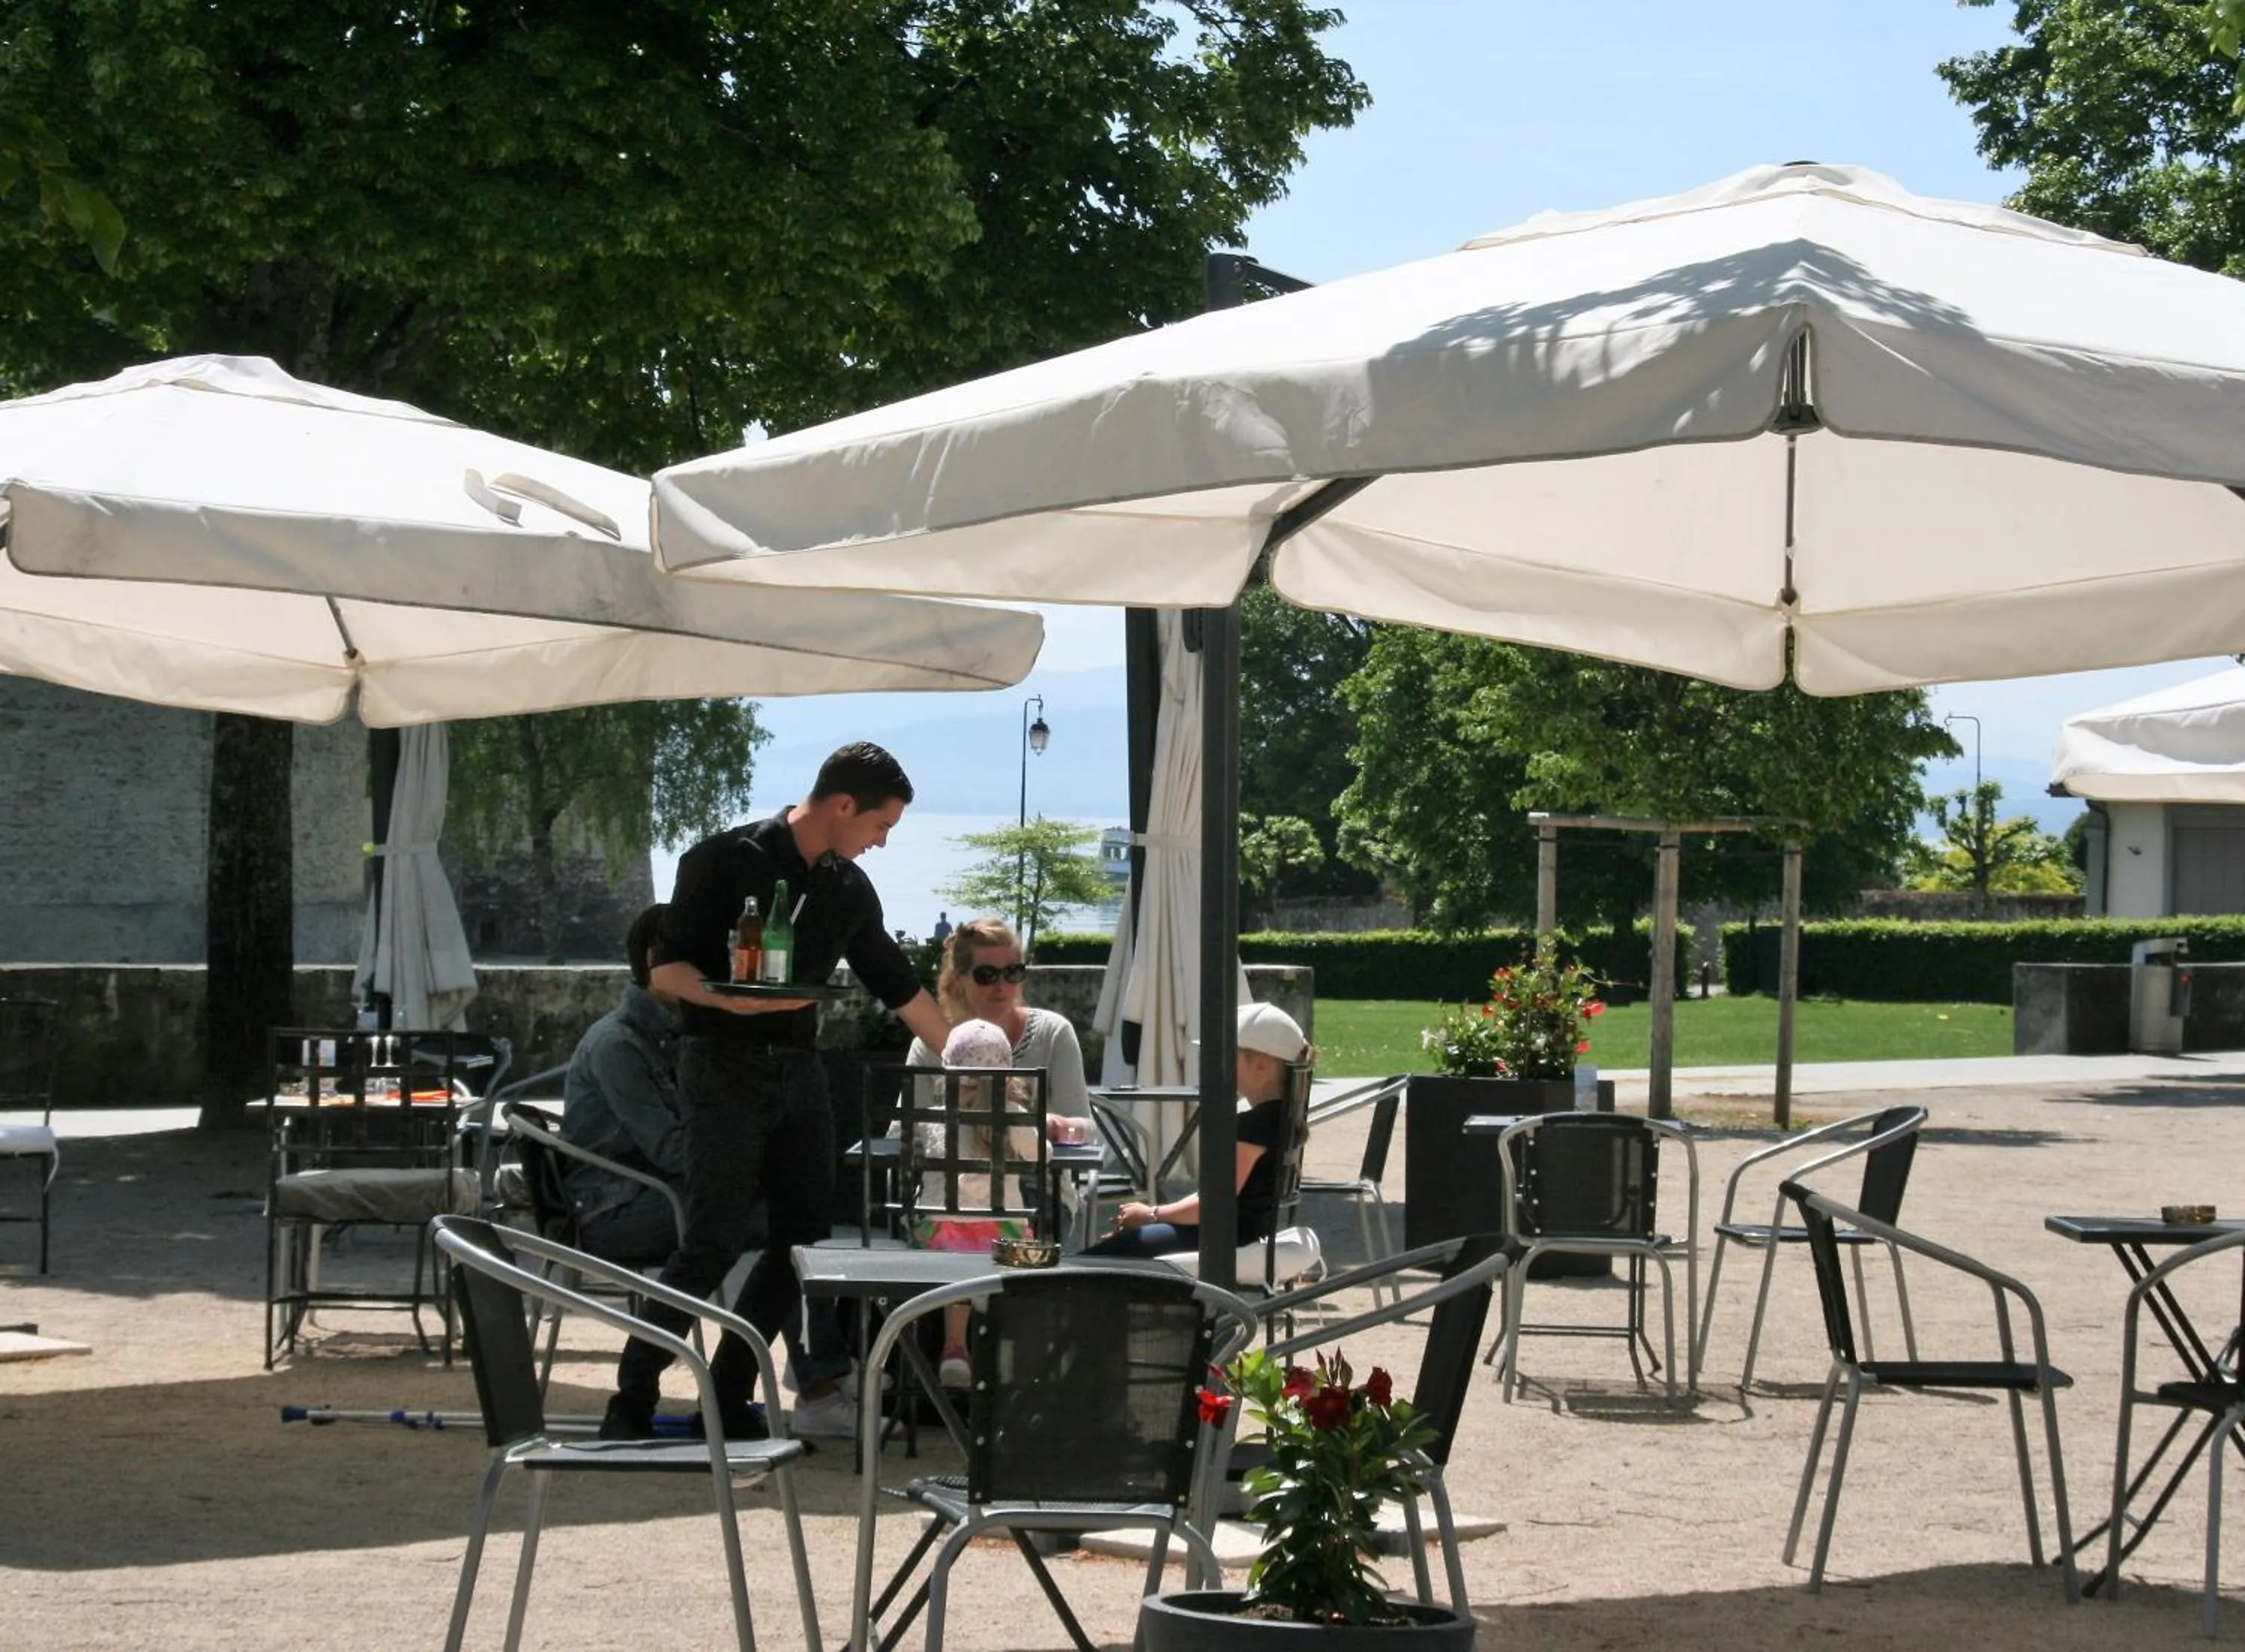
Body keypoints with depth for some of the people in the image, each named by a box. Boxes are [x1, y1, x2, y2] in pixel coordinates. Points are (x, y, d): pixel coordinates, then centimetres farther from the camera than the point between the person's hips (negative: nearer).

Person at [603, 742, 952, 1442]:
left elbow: (897, 985, 20)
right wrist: (729, 999, -26)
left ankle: (727, 1397, 10)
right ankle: (631, 1400, -4)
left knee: (803, 1237, 2)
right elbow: (665, 968, -8)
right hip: (724, 1066, -7)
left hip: (798, 1068, 7)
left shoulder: (849, 890, 10)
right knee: (714, 1243, -12)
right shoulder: (726, 861, -8)